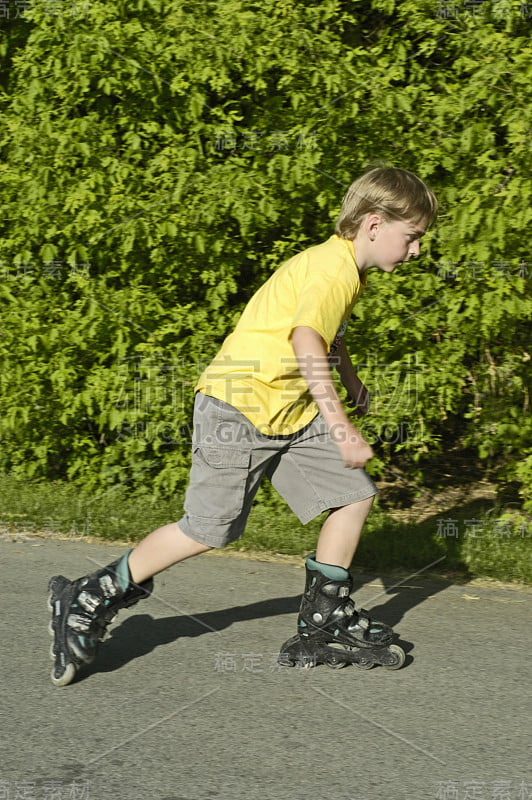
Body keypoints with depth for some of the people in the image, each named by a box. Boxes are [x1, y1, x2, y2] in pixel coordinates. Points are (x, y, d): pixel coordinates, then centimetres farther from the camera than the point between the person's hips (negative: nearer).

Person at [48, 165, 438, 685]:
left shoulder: (346, 270, 14)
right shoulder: (331, 270, -19)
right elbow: (307, 344, -33)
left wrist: (352, 384, 40)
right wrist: (341, 426, -36)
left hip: (292, 412, 10)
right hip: (238, 407, -10)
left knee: (354, 494, 2)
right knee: (207, 529, -6)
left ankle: (324, 623, 12)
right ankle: (87, 602, 7)